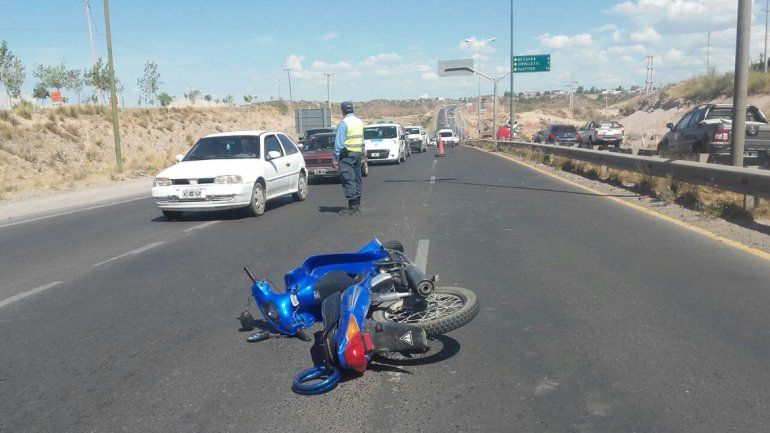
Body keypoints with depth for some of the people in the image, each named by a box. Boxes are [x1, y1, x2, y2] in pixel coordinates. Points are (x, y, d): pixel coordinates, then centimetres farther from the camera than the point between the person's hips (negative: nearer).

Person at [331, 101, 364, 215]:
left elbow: (339, 143, -15)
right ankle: (357, 205, 18)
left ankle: (352, 207, -8)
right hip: (358, 154, 8)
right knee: (357, 179, 13)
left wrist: (335, 158, -12)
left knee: (348, 180, -6)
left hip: (347, 155, -8)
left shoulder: (344, 123, -12)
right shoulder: (359, 122, 12)